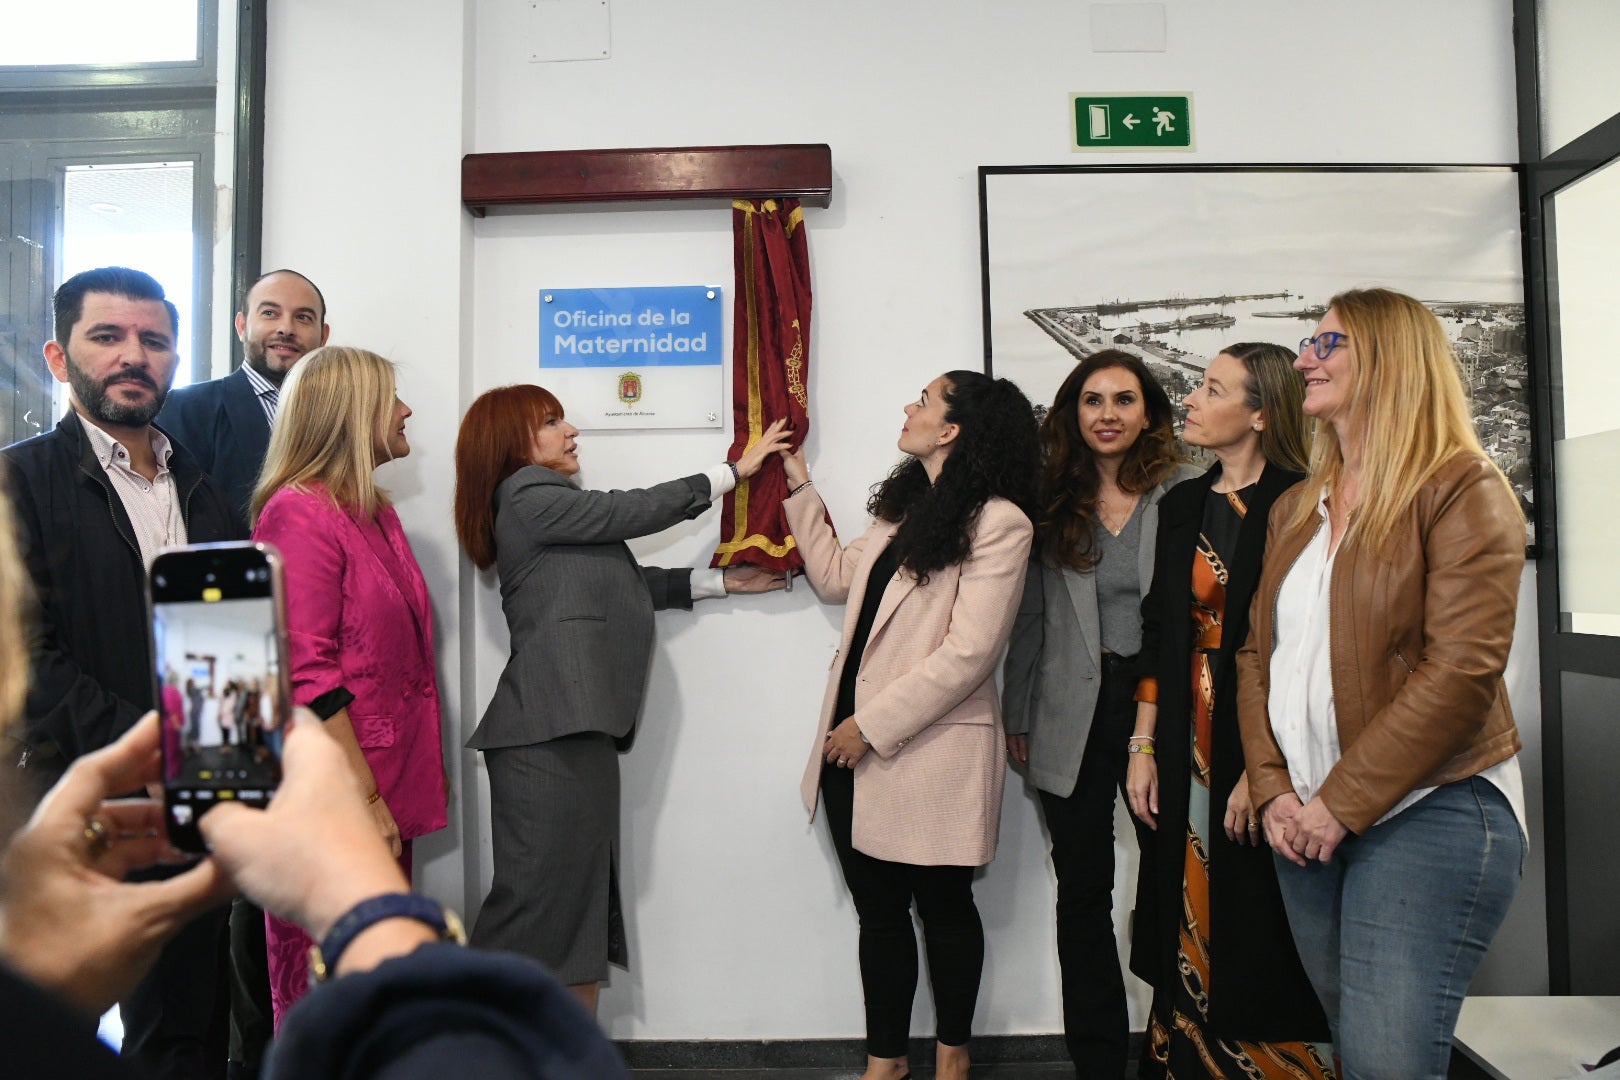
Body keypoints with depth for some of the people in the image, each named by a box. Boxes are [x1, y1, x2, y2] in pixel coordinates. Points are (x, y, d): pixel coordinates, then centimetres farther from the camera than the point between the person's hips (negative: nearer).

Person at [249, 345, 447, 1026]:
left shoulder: (376, 514, 15)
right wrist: (365, 798, -18)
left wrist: (423, 772, 18)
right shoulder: (299, 512, -13)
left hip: (392, 784, 9)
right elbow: (307, 676, -18)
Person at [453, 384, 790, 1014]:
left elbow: (629, 583, 22)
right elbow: (634, 512, -3)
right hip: (551, 731, -10)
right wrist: (735, 470, 6)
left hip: (579, 730, 10)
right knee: (542, 898, -7)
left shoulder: (545, 504, 25)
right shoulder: (527, 494, -4)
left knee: (585, 898, 11)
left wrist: (721, 581, 20)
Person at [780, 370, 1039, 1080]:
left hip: (930, 747, -6)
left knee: (943, 906, 13)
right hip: (858, 741, 7)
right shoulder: (902, 506, 13)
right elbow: (839, 579, 17)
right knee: (878, 908, 14)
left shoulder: (998, 523, -13)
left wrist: (871, 724, -15)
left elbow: (967, 653, -18)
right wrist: (800, 487, 18)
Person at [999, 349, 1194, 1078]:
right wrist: (1017, 717, 7)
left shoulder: (1186, 493, 1)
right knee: (1083, 892, 9)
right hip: (1074, 719, 2)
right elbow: (1029, 619, 8)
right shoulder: (1052, 501, 6)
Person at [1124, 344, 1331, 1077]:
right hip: (1189, 749, 6)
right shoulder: (1182, 505, 11)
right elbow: (1157, 633, 10)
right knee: (1192, 925, 13)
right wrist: (1143, 747, 7)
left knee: (1259, 935, 5)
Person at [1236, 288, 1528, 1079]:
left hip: (1429, 813, -6)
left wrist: (1345, 804, -16)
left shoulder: (1460, 489, -7)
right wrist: (1273, 791, 0)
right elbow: (1258, 654, 12)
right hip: (1308, 821, 6)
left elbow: (1462, 668, -16)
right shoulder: (1296, 509, 13)